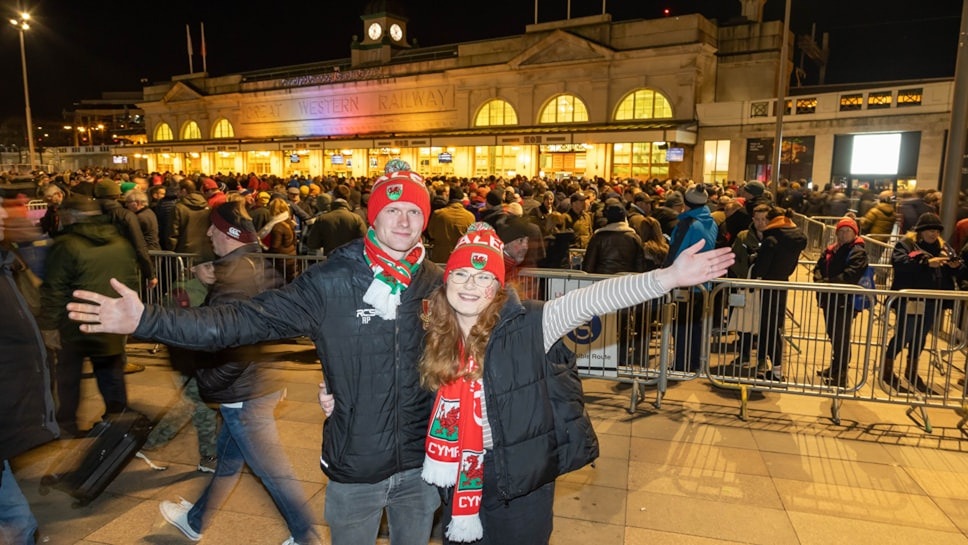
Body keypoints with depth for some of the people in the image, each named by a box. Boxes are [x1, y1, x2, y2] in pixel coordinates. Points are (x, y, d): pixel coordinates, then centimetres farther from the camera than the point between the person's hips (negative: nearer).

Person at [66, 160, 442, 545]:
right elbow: (245, 319, -16)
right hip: (355, 463, -2)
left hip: (419, 463, 3)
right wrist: (147, 320, -23)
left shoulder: (437, 283, -5)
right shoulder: (330, 282, -13)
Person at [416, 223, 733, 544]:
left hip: (518, 480, -4)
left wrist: (669, 276, -37)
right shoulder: (438, 335, -4)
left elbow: (590, 300, -29)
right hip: (460, 479, 4)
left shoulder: (526, 324, -19)